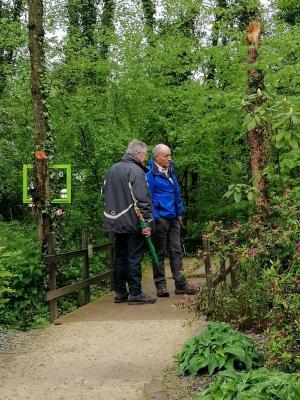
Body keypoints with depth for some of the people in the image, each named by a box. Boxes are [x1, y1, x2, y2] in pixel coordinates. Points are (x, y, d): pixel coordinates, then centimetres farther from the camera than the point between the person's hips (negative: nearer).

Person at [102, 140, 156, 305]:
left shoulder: (112, 170, 13)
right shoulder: (136, 171, -14)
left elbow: (105, 194, 20)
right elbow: (142, 200, -20)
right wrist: (147, 222, -18)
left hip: (116, 222, 8)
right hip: (132, 222, -8)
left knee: (120, 257, 13)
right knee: (134, 258, -2)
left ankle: (120, 292, 18)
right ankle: (135, 293, 1)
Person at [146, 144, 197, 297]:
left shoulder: (170, 171, 13)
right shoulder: (150, 174, -12)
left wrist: (180, 213, 17)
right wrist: (154, 217, -16)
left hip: (173, 218, 7)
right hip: (160, 219, -7)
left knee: (176, 251, 9)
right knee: (160, 253, 2)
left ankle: (180, 283, 13)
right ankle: (161, 285, 10)